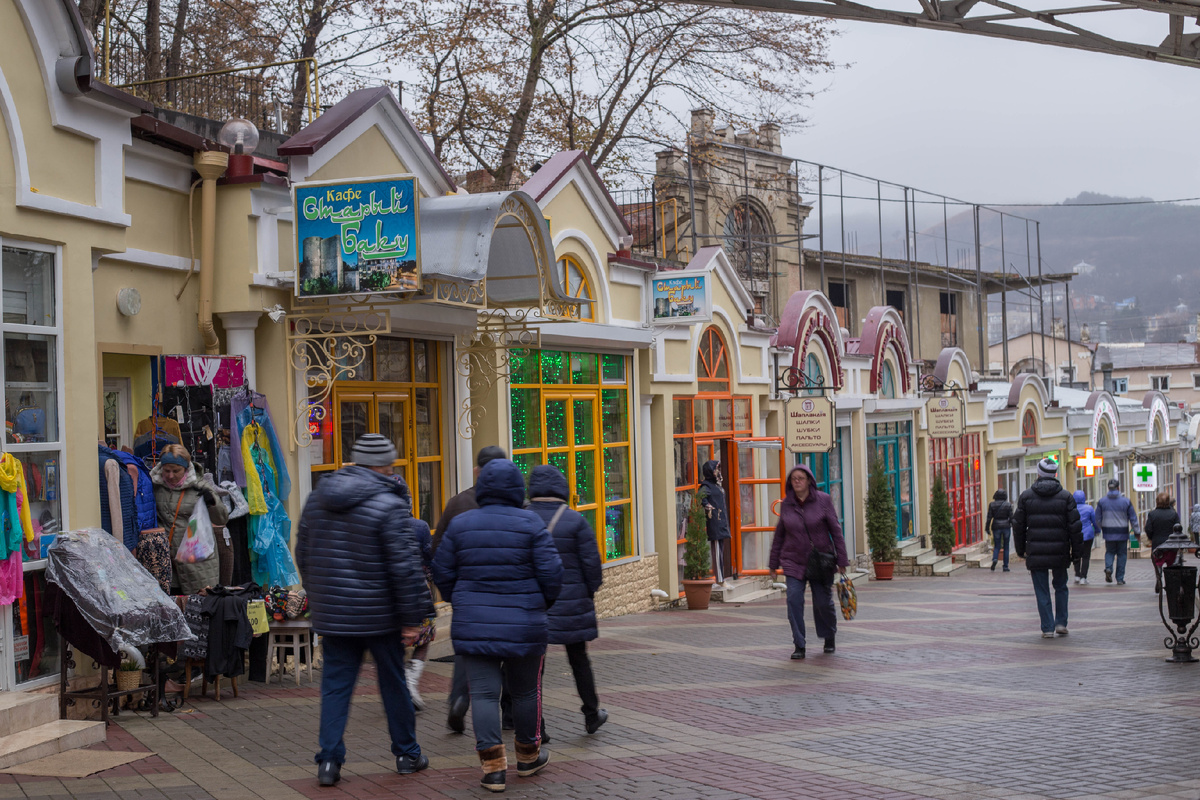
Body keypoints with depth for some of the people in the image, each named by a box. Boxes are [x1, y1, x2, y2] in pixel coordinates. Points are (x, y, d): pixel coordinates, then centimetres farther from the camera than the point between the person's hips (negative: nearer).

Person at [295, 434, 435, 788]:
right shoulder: (390, 506, -15)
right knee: (393, 684, 11)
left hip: (332, 613, 4)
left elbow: (303, 555, 14)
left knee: (335, 685, 8)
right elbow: (405, 568, -17)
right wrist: (412, 619, -10)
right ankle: (407, 754, 22)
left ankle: (329, 759, 3)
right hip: (379, 615, -4)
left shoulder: (317, 499, 5)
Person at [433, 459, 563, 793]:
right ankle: (528, 756, 30)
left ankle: (493, 766, -5)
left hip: (474, 624, 1)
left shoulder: (460, 524, 1)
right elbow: (551, 572, -7)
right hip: (524, 624, -1)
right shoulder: (530, 523, -6)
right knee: (525, 690, 15)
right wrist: (543, 603, 12)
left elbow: (442, 572, 5)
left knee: (484, 693, 2)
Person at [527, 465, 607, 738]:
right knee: (578, 659, 14)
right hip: (571, 601, -1)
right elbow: (591, 561, -7)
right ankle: (592, 715, 26)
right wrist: (591, 590, 9)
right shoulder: (575, 521, -8)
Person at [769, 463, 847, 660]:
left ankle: (829, 638, 33)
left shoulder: (823, 500, -4)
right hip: (794, 561, 1)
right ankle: (799, 646, -2)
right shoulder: (787, 504, 3)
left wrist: (841, 560, -5)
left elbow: (835, 530, -2)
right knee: (794, 601, -11)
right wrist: (773, 564, 11)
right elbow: (779, 535, 10)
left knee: (823, 603, 7)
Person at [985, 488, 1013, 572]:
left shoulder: (992, 505, -2)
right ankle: (1005, 566, 10)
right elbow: (1011, 517, -4)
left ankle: (995, 559, -21)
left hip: (996, 527, 0)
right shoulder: (1008, 505, -3)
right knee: (1006, 547, 10)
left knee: (996, 546, 9)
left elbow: (989, 517, -3)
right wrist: (1014, 528, 3)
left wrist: (987, 528, 4)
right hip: (1006, 526, 0)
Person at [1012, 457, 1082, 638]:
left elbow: (1018, 525, 4)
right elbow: (1075, 526, -3)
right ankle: (1061, 623, 15)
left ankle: (1047, 628, 3)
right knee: (1060, 586, 19)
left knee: (1042, 591, 5)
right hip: (1060, 552, 1)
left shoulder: (1026, 496, 0)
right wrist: (1076, 550, 5)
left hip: (1035, 552, 0)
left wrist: (1020, 549, 13)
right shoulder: (1065, 496, -1)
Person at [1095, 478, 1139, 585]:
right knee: (1122, 554, 9)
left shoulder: (1102, 502, -3)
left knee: (1109, 551, 17)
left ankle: (1108, 568, -12)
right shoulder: (1126, 501, -6)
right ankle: (1120, 579, 10)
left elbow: (1098, 519, 1)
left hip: (1108, 533, 1)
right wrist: (1137, 531, 9)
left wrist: (1101, 529, 20)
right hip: (1122, 533, -1)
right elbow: (1133, 518, -1)